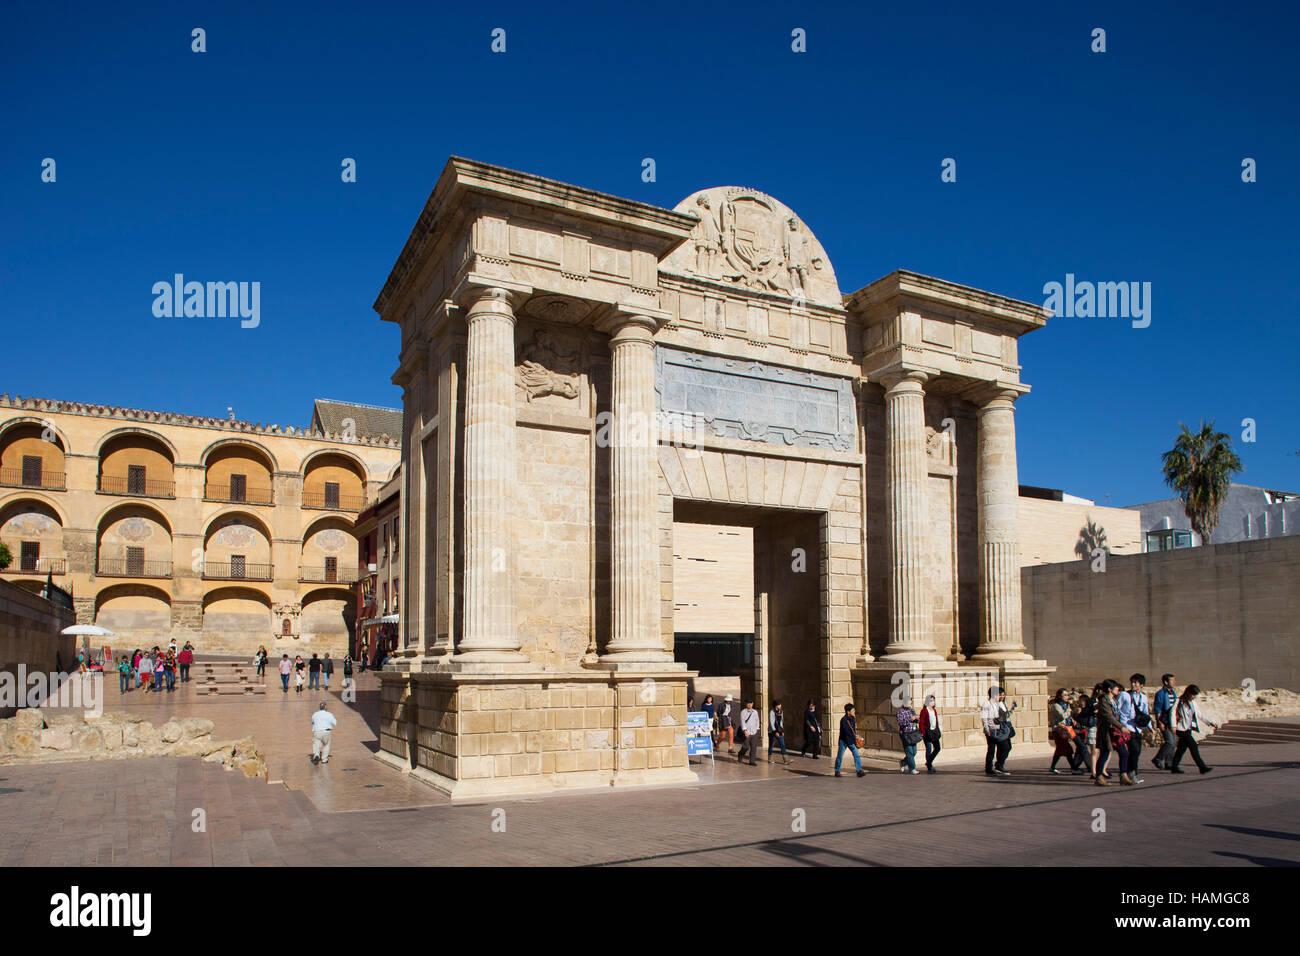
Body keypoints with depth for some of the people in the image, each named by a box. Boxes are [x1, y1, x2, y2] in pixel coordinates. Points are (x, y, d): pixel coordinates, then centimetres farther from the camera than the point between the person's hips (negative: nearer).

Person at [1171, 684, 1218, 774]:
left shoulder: (1193, 703, 13)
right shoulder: (1180, 701, -9)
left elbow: (1199, 715, 18)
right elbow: (1173, 712, -13)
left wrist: (1210, 723, 12)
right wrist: (1174, 726, -20)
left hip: (1189, 729, 7)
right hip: (1182, 729, -7)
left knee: (1182, 748, 7)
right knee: (1193, 746, -10)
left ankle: (1174, 767, 12)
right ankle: (1202, 767, -8)